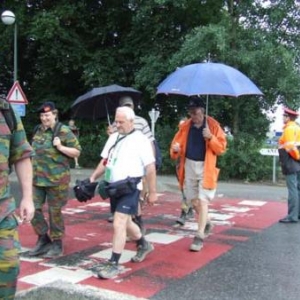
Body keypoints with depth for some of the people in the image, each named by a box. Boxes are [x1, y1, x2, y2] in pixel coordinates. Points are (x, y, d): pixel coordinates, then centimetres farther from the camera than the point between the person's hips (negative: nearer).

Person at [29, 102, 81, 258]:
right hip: (37, 178, 6)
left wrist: (60, 147, -20)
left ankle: (57, 245, 16)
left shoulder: (64, 131, -8)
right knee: (33, 208, 5)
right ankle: (43, 239, 23)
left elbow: (77, 152, -7)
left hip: (56, 179, -6)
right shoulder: (39, 130, 11)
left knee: (54, 212, 2)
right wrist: (31, 171, 17)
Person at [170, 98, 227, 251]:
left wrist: (210, 137, -24)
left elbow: (222, 148, -6)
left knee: (202, 201, -8)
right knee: (193, 200, 14)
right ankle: (207, 223, 39)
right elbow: (176, 142, 8)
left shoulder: (213, 125, -6)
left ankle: (199, 236, -1)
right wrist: (175, 149, -16)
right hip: (189, 166, 5)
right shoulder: (185, 126, 4)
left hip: (205, 167, -5)